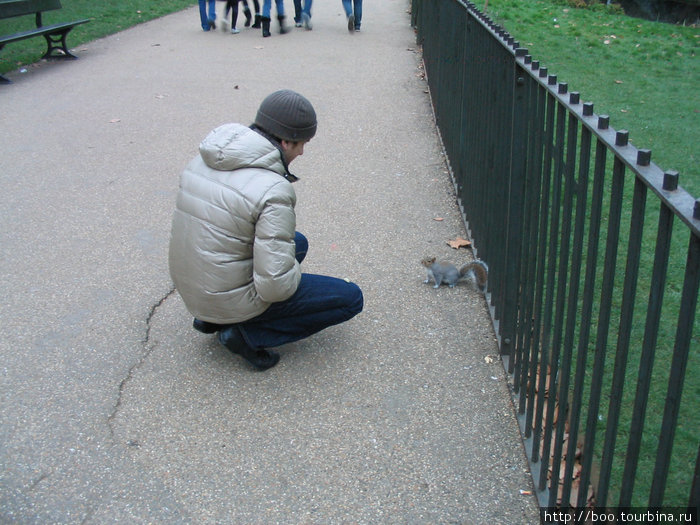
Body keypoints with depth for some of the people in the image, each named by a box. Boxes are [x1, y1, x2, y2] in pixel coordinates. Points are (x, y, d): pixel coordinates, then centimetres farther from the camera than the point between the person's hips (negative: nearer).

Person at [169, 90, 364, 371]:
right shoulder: (273, 191, -27)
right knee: (350, 298, 4)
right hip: (233, 300, -8)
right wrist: (294, 271, -5)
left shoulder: (204, 160, -2)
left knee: (298, 242, 27)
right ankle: (249, 334, -1)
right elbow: (276, 286, -28)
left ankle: (212, 318, 17)